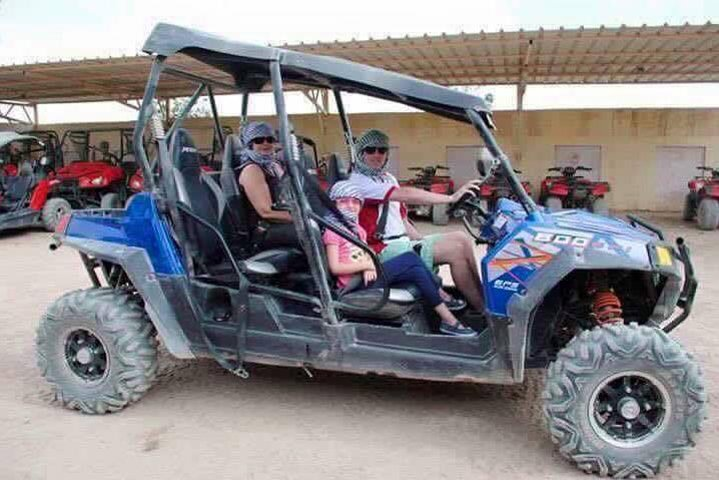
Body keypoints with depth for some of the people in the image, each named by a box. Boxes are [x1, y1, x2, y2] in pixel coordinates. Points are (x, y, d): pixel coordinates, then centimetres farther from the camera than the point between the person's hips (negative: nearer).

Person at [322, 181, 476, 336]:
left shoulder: (357, 229, 20)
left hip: (367, 277, 8)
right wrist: (367, 265, -14)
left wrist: (369, 268, -11)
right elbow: (335, 268, -14)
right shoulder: (332, 232, -5)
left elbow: (367, 255, 12)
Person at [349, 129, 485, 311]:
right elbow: (405, 195, -23)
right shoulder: (359, 181, -10)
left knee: (462, 238, -8)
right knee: (456, 250, -19)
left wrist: (423, 243, 10)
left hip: (403, 242, 9)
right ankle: (483, 311, -9)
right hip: (384, 250, -9)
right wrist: (451, 198, -24)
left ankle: (483, 296, -8)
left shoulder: (388, 178, 21)